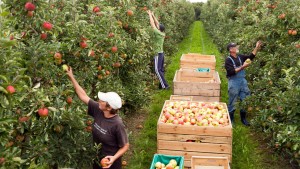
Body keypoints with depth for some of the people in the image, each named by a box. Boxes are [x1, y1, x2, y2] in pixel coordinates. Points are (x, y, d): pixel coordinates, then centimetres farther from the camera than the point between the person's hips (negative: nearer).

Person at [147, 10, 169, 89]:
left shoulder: (158, 34, -18)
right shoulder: (163, 34, 3)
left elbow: (153, 24, -15)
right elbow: (157, 24, 12)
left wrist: (150, 15, -5)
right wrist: (152, 15, 12)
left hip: (158, 54, -9)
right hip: (161, 53, 9)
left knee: (158, 70, -7)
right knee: (161, 69, 11)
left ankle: (165, 85, -10)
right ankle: (162, 84, 15)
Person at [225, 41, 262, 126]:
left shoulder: (240, 57, 6)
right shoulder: (228, 60, -12)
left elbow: (251, 57, 12)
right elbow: (231, 72, -21)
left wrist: (256, 48, 3)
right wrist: (242, 67, -22)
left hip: (243, 81, 6)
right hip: (234, 83, -6)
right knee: (233, 102, 4)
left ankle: (243, 118, 25)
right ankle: (230, 119, 19)